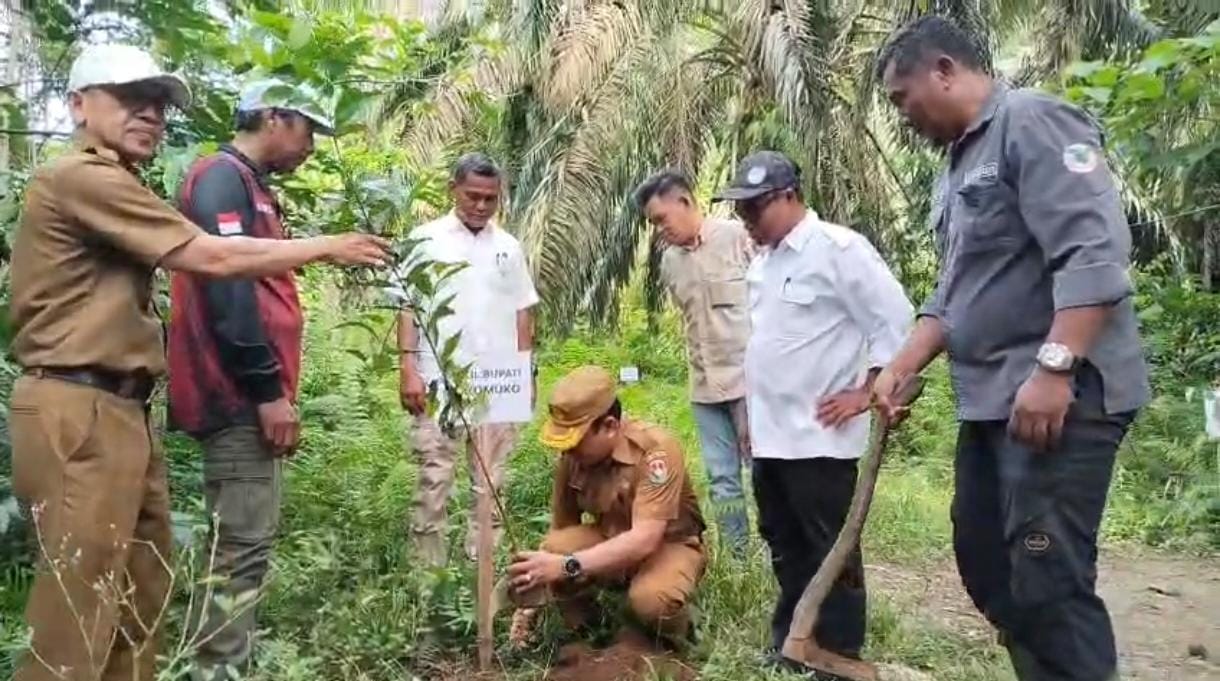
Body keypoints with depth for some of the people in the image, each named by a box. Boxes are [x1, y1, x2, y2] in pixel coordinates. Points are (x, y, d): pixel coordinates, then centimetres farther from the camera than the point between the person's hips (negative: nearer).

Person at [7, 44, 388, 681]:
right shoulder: (82, 177, -11)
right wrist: (327, 246, -6)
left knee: (138, 598, 14)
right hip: (80, 414, -10)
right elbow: (212, 257, -15)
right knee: (79, 615, -4)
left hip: (118, 411, 10)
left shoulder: (105, 186, 22)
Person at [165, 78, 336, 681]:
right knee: (242, 543, -8)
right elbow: (225, 287, -20)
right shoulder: (222, 179, -10)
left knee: (243, 539, 14)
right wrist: (268, 390, -21)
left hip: (250, 396, 10)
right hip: (241, 398, -10)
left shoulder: (248, 187, 21)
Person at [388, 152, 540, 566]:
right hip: (439, 380, -3)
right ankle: (429, 564, 12)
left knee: (491, 478, 8)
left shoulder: (508, 246, 10)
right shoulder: (426, 240, 0)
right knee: (434, 476, 2)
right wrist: (408, 368, -11)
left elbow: (522, 311, 13)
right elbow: (408, 307, -3)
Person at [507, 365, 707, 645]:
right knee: (554, 549, -25)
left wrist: (568, 566, -46)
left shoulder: (656, 449, -30)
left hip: (669, 545, -4)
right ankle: (580, 630, 2)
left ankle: (676, 632, 0)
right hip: (612, 542, 4)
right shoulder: (573, 457, -13)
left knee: (650, 599, -36)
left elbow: (644, 539, -38)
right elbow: (560, 530, -5)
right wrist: (532, 594, -14)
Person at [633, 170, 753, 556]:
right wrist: (700, 366, 15)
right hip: (705, 386, 6)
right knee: (722, 479, 11)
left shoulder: (738, 237, -9)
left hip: (751, 377, -6)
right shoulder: (669, 261, 10)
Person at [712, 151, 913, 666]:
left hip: (819, 437, -8)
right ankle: (788, 647, 30)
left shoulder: (838, 248, -11)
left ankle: (839, 658, 14)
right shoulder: (762, 262, 14)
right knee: (785, 547, 17)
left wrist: (866, 392, -12)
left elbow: (896, 319, -13)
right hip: (770, 435, 8)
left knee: (830, 551, 2)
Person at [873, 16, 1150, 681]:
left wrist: (1052, 368, -25)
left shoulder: (1033, 121, -8)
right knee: (984, 561, 14)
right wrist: (899, 369, 11)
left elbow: (1094, 254, -20)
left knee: (1046, 580, -7)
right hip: (989, 400, 10)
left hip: (1058, 397, -10)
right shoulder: (958, 166, 20)